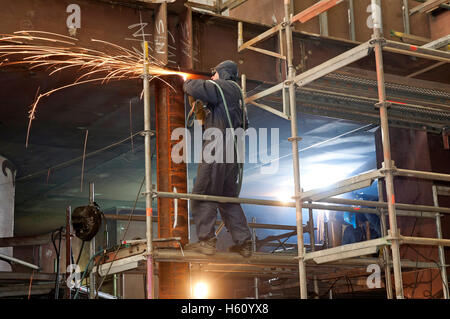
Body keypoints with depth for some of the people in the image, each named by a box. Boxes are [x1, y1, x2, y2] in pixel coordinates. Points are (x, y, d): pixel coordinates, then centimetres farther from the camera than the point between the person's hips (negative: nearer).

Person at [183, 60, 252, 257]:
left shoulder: (225, 87, -3)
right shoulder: (237, 93, 25)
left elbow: (196, 89, -18)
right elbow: (244, 125, 32)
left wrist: (188, 83, 6)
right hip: (232, 152, 9)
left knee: (203, 193, -6)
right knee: (228, 198, 13)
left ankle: (206, 240, -10)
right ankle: (243, 242, 10)